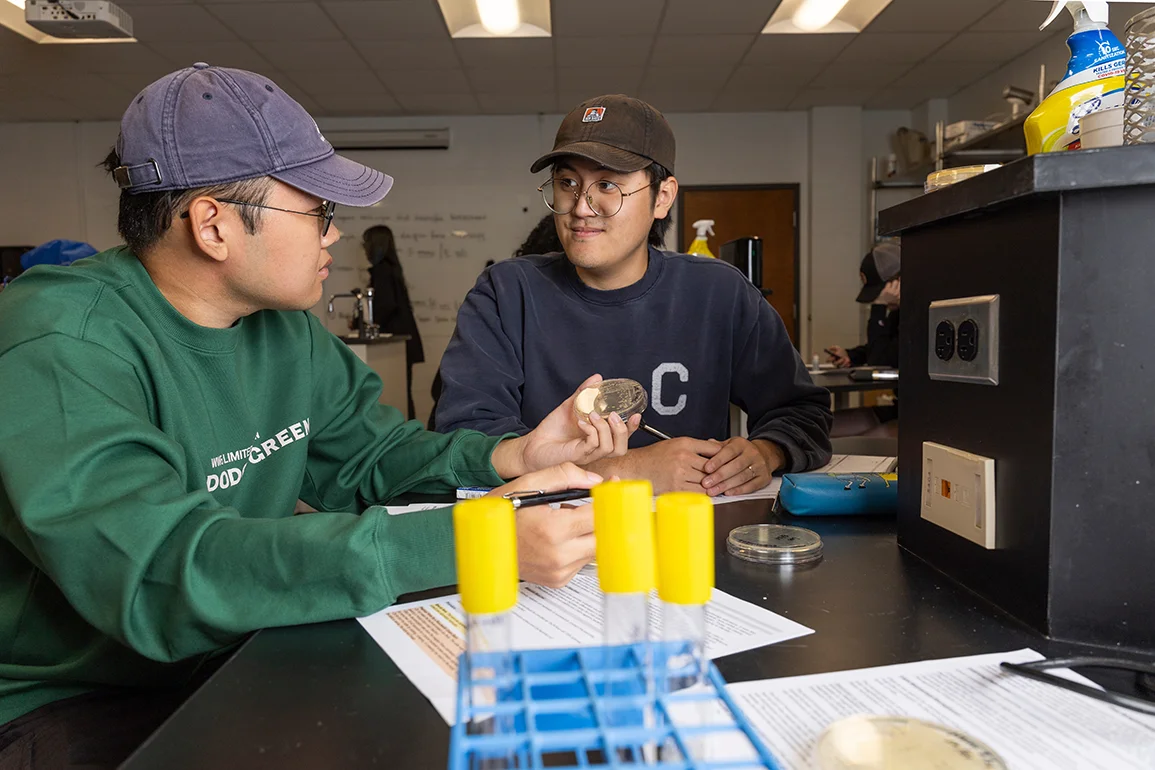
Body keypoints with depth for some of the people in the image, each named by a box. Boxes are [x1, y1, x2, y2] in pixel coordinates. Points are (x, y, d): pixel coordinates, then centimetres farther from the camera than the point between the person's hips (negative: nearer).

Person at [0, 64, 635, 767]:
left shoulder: (288, 328, 1)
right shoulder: (58, 345, -24)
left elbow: (361, 453, 9)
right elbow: (163, 569, -35)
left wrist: (510, 457, -9)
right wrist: (460, 539, -42)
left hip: (237, 656, 7)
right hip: (68, 704, -6)